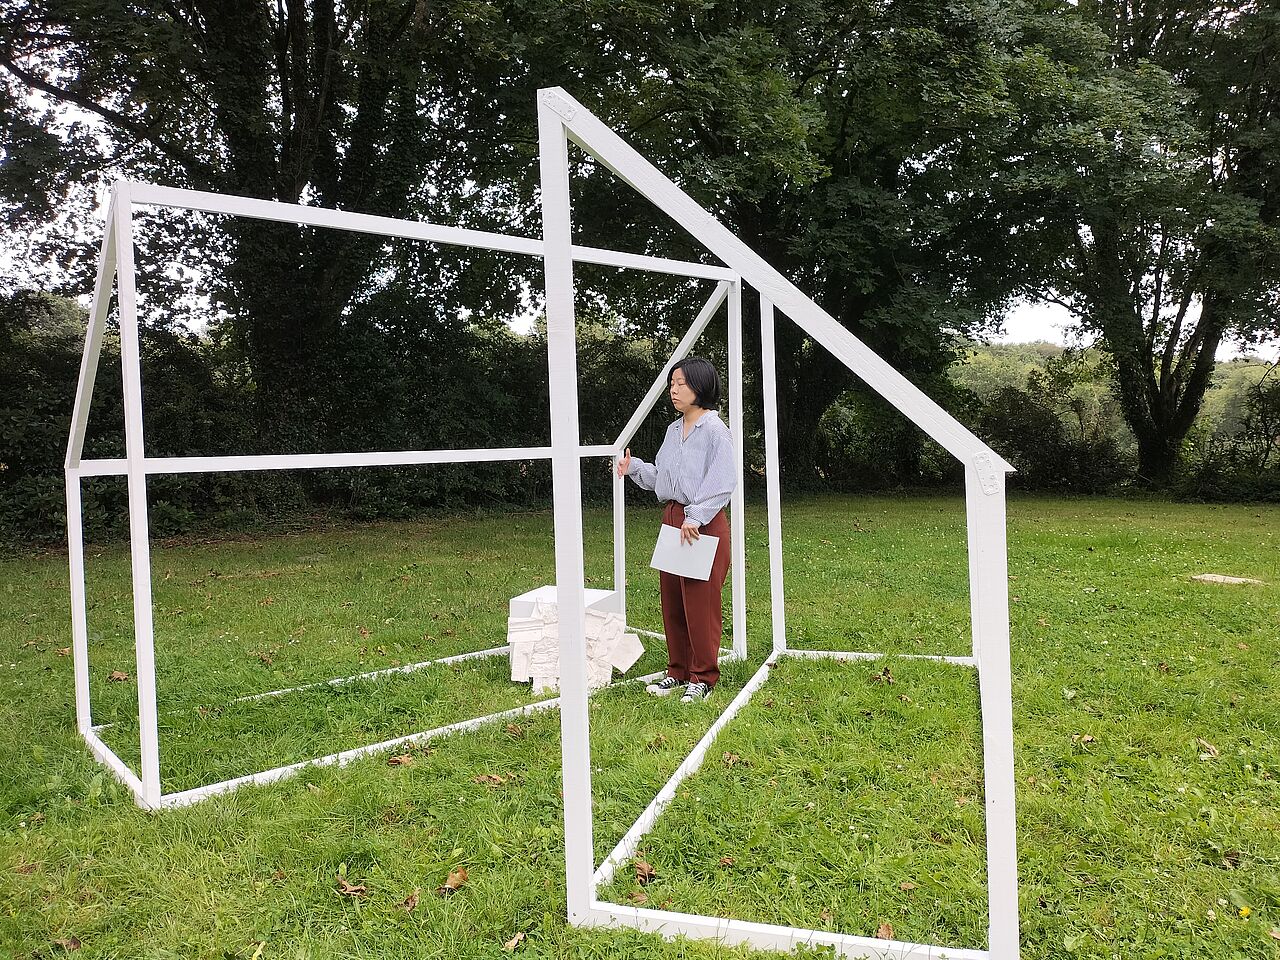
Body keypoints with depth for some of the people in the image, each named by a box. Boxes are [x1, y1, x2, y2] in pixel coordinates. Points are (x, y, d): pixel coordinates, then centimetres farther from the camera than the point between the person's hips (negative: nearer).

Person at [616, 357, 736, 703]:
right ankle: (679, 670, 25)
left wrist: (696, 517, -23)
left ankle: (703, 677, 12)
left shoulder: (715, 430, -11)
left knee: (701, 602, -1)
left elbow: (722, 482, -19)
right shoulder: (673, 430, 14)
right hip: (672, 518, 8)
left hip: (704, 523, -8)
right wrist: (634, 468, 2)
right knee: (672, 601, 12)